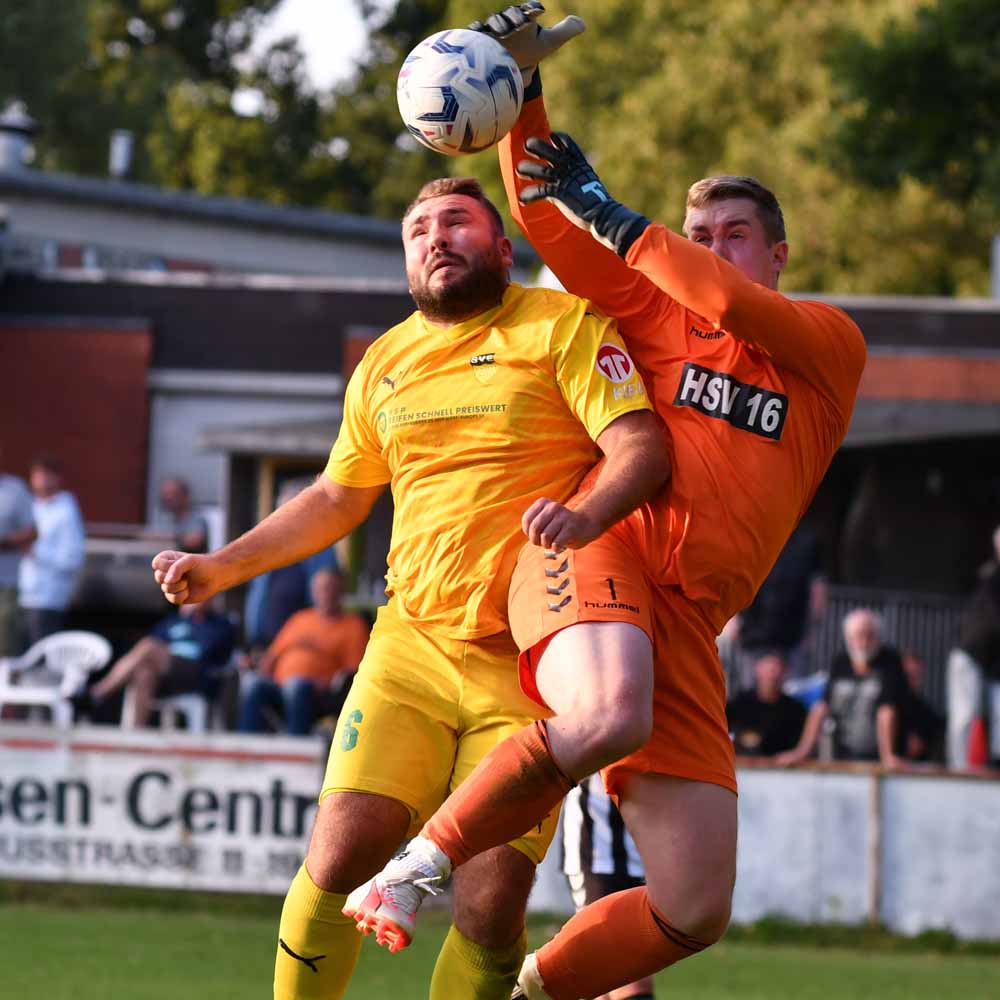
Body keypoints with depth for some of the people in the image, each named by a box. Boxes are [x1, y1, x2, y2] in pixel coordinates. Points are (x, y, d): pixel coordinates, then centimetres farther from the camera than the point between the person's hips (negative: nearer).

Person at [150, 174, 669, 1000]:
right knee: (340, 856, -12)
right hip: (412, 645, 4)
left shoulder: (564, 325, 0)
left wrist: (586, 514, -31)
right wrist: (223, 567, 25)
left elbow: (643, 447, -11)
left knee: (491, 906, -11)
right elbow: (336, 499, 32)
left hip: (531, 661, -4)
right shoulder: (384, 365, 17)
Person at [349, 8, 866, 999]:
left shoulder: (829, 342, 18)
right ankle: (418, 868, -21)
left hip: (687, 620, 2)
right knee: (610, 715, -39)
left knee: (695, 912, -5)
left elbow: (735, 307, -2)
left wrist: (611, 216, -1)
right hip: (598, 545, -2)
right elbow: (545, 218, 15)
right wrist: (523, 89, 3)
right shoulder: (657, 314, 20)